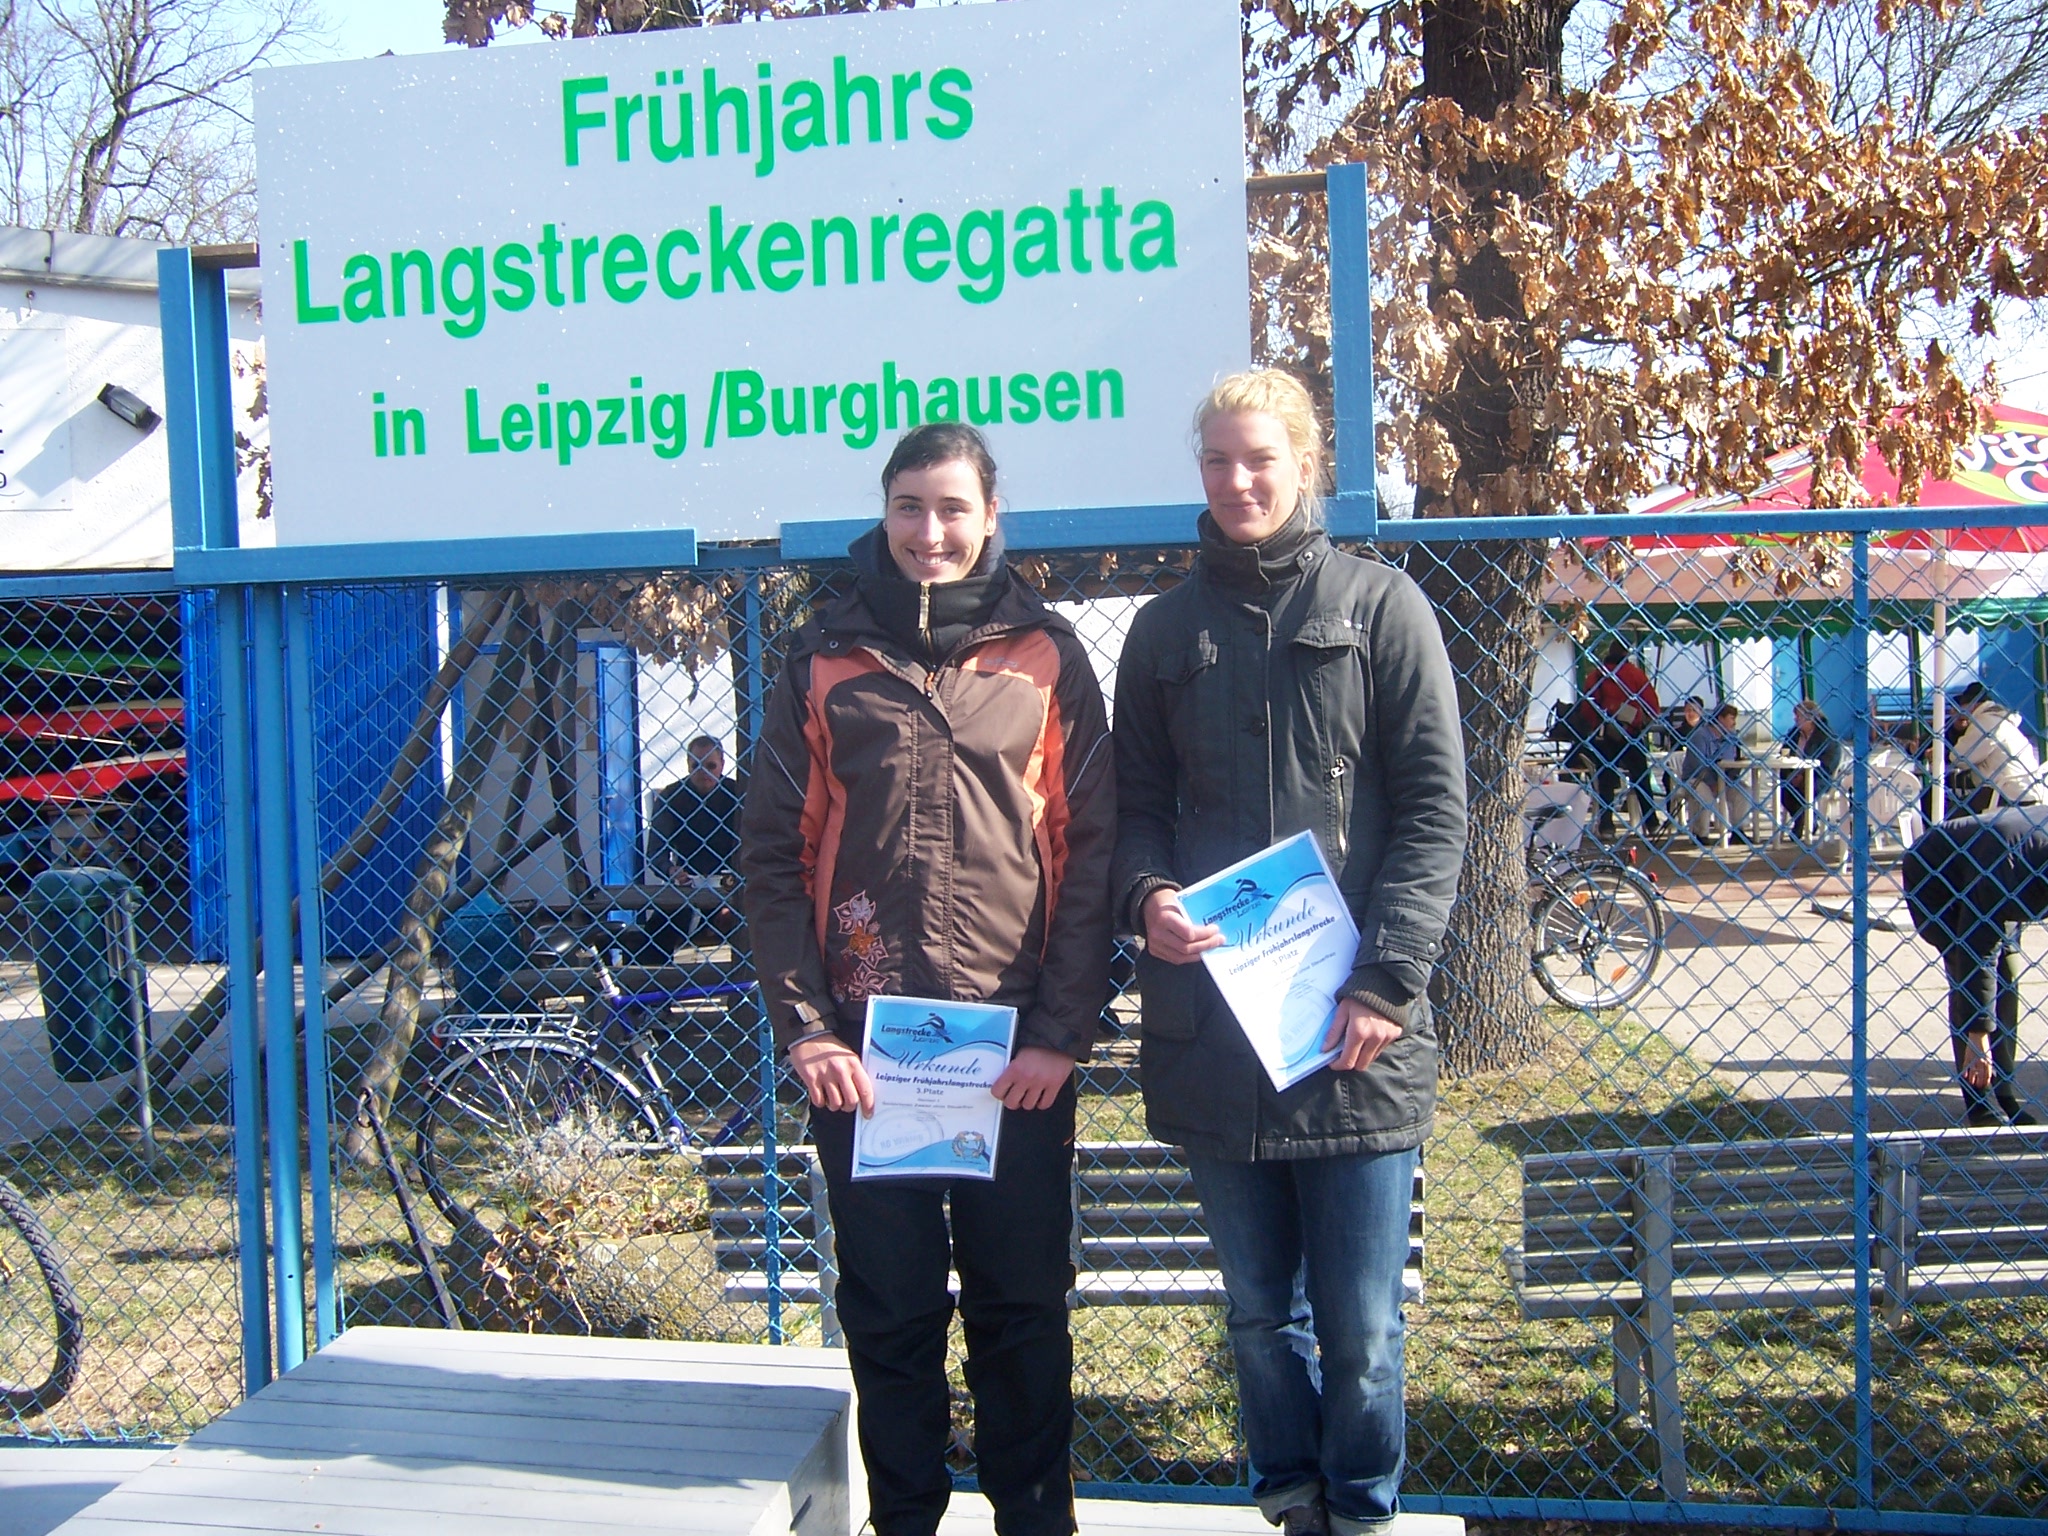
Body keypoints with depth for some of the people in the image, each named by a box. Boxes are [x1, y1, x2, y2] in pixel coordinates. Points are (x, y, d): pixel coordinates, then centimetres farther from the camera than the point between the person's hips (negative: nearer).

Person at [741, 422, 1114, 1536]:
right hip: (863, 1041, 1)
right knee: (889, 1310, 10)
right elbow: (775, 853, 4)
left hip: (1017, 1046, 0)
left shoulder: (1046, 653, 4)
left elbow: (1089, 853, 2)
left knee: (1023, 1307, 9)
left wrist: (1063, 1030, -5)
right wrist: (804, 1024, -5)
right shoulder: (824, 658, 6)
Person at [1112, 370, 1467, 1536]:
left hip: (1355, 1031, -3)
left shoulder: (1382, 606, 3)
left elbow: (1435, 810, -2)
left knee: (1360, 1321, 4)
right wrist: (1149, 897, -9)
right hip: (1211, 1023, 3)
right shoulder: (1169, 627, 12)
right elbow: (1137, 805, 13)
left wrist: (1386, 981, -12)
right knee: (1261, 1309, 13)